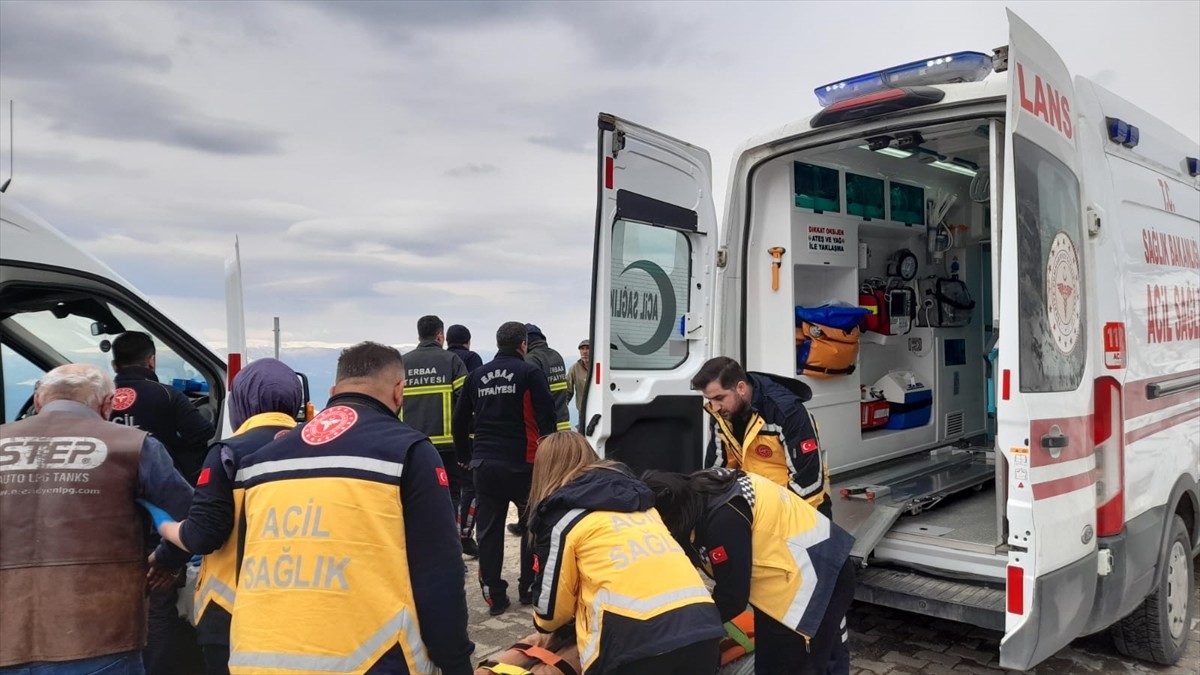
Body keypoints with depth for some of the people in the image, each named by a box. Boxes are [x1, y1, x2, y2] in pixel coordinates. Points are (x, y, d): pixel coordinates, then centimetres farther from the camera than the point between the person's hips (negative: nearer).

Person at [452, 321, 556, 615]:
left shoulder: (477, 376, 9)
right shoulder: (530, 373, -5)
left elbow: (459, 420, 12)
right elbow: (546, 418, -11)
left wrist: (466, 456, 22)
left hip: (484, 464, 3)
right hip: (523, 464, -3)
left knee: (489, 531, 8)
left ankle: (495, 595, 11)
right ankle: (529, 588, 21)